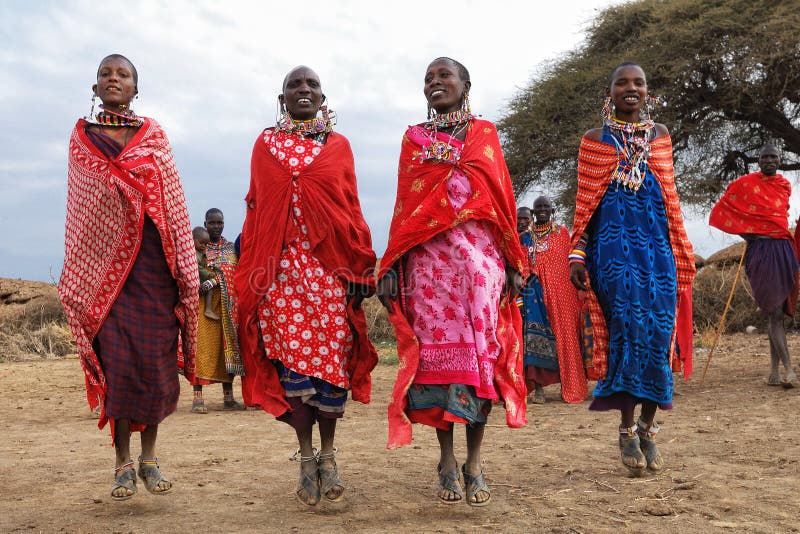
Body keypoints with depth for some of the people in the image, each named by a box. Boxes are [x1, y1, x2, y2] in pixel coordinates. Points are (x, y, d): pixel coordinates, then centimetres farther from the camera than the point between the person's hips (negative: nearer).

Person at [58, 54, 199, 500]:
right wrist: (77, 274, 6)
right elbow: (80, 209, 11)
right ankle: (124, 463, 8)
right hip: (104, 262, 0)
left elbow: (173, 202, 6)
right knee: (115, 359, -3)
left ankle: (150, 457, 13)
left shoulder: (153, 135, 8)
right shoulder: (82, 137, 10)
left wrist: (184, 268, 0)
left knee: (154, 358, 0)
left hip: (153, 260, 0)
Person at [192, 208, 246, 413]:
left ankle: (228, 396, 8)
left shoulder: (230, 248, 13)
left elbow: (231, 270, -4)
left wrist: (214, 281, -22)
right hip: (202, 304, -2)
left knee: (226, 346, 3)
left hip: (225, 305, 2)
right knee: (201, 346, -8)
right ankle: (198, 397, -7)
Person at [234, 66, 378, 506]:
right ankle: (307, 458, 11)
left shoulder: (338, 145, 11)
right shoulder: (266, 144, 13)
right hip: (280, 265, 0)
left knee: (332, 356, -1)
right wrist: (250, 272, 3)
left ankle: (328, 456, 12)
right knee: (290, 355, -1)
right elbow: (254, 207, 10)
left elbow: (352, 208, 8)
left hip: (331, 264, 0)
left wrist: (360, 269, 0)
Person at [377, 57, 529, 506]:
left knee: (481, 350, -3)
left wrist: (514, 263, 3)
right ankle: (447, 460, 7)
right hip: (428, 257, 0)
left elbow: (504, 198, 10)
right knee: (437, 350, -3)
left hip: (480, 254, 0)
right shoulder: (414, 139, 14)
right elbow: (403, 206, 9)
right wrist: (391, 266, 0)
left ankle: (475, 462, 5)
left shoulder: (485, 133, 14)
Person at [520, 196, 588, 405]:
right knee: (536, 331, -10)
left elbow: (570, 260, 7)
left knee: (564, 331, -4)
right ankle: (537, 385, -12)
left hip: (560, 290, 0)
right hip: (535, 291, 1)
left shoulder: (562, 233, 12)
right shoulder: (526, 237, 15)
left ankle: (570, 386, 4)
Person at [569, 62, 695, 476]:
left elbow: (670, 198, 18)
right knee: (627, 325, -15)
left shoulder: (659, 135, 16)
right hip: (613, 242, -2)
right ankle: (627, 430, -4)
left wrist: (682, 253, 14)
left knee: (657, 331, -4)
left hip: (656, 241, 3)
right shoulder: (594, 141, 9)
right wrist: (577, 253, -2)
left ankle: (647, 428, 10)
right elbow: (584, 203, 6)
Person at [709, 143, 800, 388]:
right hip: (760, 250, -6)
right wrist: (747, 234, 0)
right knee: (775, 312, -12)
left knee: (779, 311, 5)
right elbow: (721, 211, 3)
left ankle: (774, 372, 10)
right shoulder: (746, 183, -1)